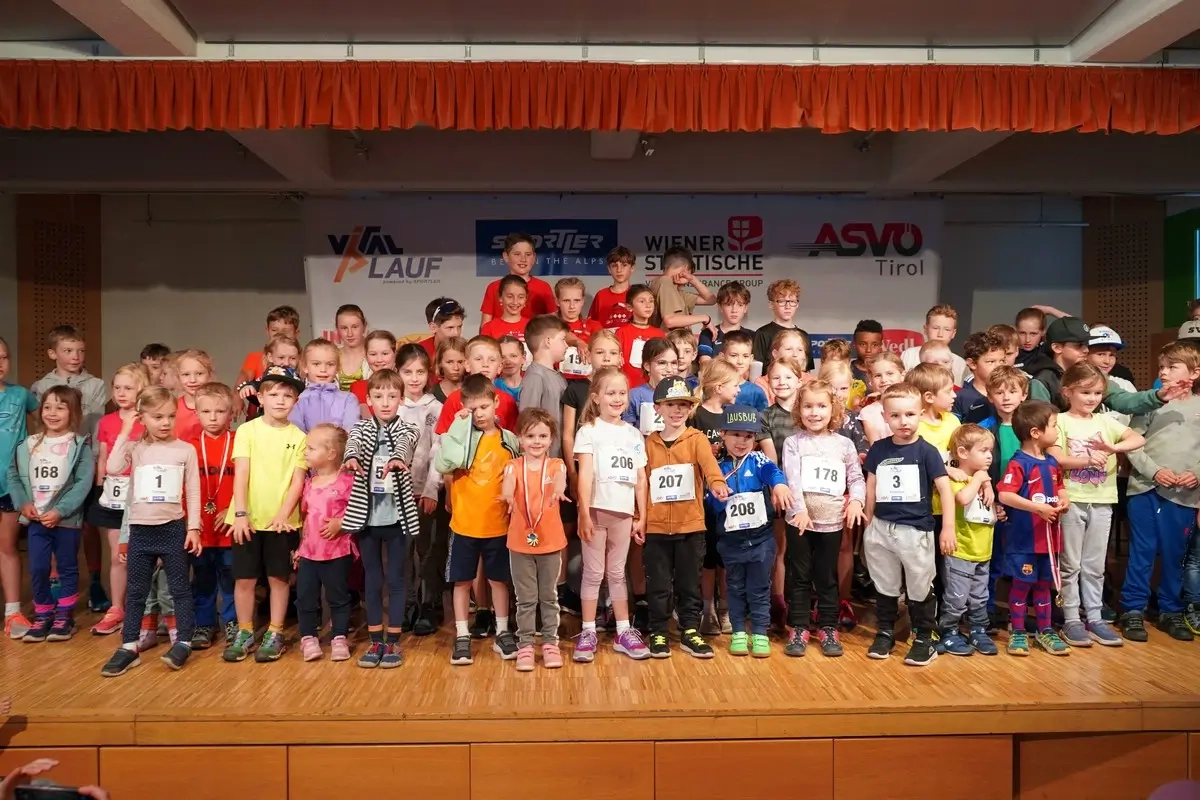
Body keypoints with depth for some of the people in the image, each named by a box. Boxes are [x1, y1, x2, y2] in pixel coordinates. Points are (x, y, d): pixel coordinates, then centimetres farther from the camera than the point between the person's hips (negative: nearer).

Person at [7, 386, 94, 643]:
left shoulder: (79, 446, -8)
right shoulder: (29, 444, 6)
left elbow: (83, 483, -14)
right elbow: (13, 475, 8)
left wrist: (59, 511, -20)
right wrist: (23, 503, -6)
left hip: (66, 519, -3)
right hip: (36, 518, 3)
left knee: (67, 568, 9)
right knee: (37, 569, 6)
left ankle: (64, 615, 22)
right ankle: (42, 615, 22)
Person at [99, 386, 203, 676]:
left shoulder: (186, 450, -2)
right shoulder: (135, 448, 1)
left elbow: (193, 492, -1)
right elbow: (112, 467, -19)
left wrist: (193, 527, -5)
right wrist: (125, 432, -14)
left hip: (173, 528, -2)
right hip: (140, 529, 2)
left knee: (180, 587, 6)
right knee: (135, 590, 11)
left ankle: (183, 642, 16)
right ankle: (129, 646, 20)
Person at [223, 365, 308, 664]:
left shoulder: (299, 437, 0)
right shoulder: (247, 430, 0)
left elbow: (298, 481, -2)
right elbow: (241, 474, -5)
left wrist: (283, 514, -13)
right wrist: (240, 513, -13)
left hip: (282, 521, 0)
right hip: (249, 518, 0)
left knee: (278, 578, 8)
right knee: (244, 578, 8)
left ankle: (274, 634, 20)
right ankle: (244, 633, 24)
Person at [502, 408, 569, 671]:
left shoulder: (556, 464, -2)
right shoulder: (514, 466, -3)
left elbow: (561, 479, -26)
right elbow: (508, 485, -26)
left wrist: (559, 488, -52)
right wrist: (507, 494, -51)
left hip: (550, 541, 1)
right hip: (520, 542, 0)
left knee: (549, 596, 13)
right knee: (525, 599, 8)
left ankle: (550, 643, 25)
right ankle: (525, 646, 19)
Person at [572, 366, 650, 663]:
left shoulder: (633, 433, 10)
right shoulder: (589, 430, -3)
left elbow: (640, 479, 10)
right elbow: (584, 474, -9)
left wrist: (642, 516, 7)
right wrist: (584, 513, -15)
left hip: (624, 512, 4)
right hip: (597, 509, -3)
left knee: (617, 572, 14)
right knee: (593, 573, 4)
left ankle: (624, 632, 20)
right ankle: (588, 633, 12)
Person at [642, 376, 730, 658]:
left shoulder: (697, 439, 0)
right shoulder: (649, 443, 7)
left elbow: (708, 463, -21)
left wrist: (717, 483, -41)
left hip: (691, 525, -1)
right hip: (656, 526, 1)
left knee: (689, 583, 10)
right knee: (658, 584, 8)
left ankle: (690, 632, 23)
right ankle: (658, 633, 21)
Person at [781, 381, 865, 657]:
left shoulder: (844, 444, 5)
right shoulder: (793, 442, -2)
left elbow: (856, 477, 7)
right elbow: (792, 479, -11)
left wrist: (856, 500, -11)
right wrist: (800, 509, -21)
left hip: (832, 521, 1)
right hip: (800, 520, -1)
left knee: (828, 577, 11)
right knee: (799, 576, 8)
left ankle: (828, 628, 23)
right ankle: (799, 628, 18)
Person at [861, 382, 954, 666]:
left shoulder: (926, 451, -9)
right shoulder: (878, 449, 1)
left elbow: (944, 487, -8)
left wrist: (948, 527, -10)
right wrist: (868, 523, 12)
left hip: (916, 530, -3)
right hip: (881, 528, 3)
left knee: (920, 589, 9)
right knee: (885, 586, 16)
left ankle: (924, 639, 23)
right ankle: (885, 633, 30)